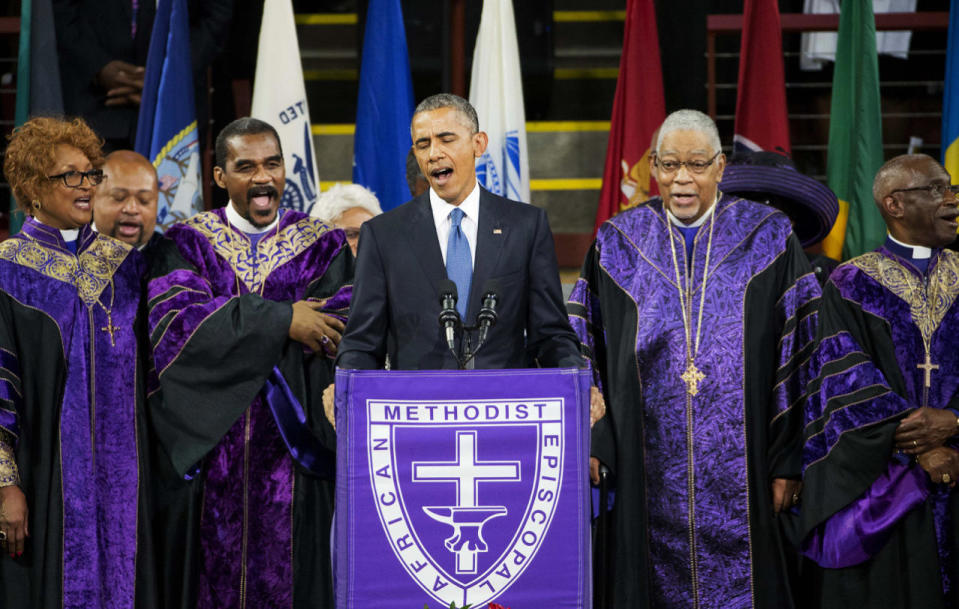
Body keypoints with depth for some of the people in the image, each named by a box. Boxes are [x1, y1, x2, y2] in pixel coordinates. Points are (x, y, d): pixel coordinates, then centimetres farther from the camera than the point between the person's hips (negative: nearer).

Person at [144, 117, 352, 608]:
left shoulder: (323, 246, 8)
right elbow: (177, 323, -11)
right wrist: (281, 321, -15)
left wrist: (237, 327, -13)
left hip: (295, 453, 0)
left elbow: (341, 332, -6)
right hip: (210, 445, 0)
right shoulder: (186, 244, 7)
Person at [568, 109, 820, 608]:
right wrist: (588, 440, -1)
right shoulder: (618, 243, 6)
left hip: (740, 475, -1)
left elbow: (799, 354, -1)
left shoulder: (767, 239, 1)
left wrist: (788, 462, -5)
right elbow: (584, 348, 9)